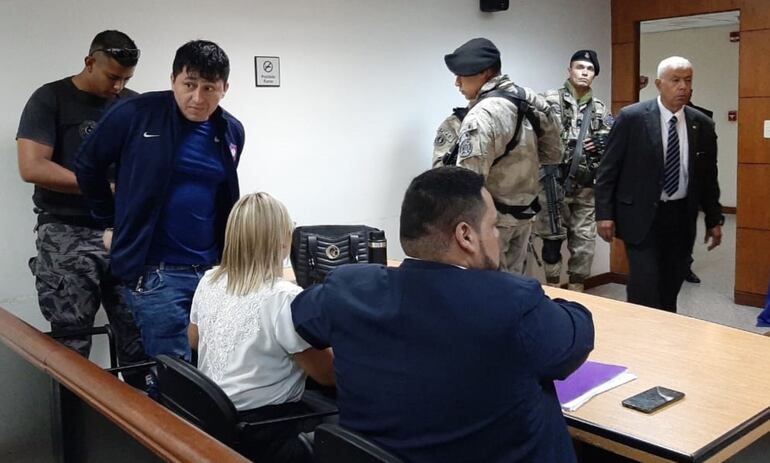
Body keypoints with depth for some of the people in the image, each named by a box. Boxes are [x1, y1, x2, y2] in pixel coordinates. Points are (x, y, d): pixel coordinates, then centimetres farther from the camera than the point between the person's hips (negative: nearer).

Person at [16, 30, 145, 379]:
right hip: (69, 236, -3)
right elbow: (32, 167, -11)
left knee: (141, 343, 2)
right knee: (70, 348, 1)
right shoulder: (50, 99, -1)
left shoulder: (134, 105, 11)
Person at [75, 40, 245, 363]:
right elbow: (88, 165, 4)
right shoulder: (137, 114, -10)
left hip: (213, 269, 5)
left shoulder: (232, 132, 4)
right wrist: (110, 223, 6)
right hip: (155, 270, -5)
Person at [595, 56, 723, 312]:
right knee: (645, 288, -8)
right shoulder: (631, 117, -7)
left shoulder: (703, 124, 4)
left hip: (681, 217, 4)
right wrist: (605, 213, -9)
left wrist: (714, 219, 13)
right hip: (641, 215, -4)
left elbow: (708, 176, 12)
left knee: (670, 289, 10)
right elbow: (608, 169, -5)